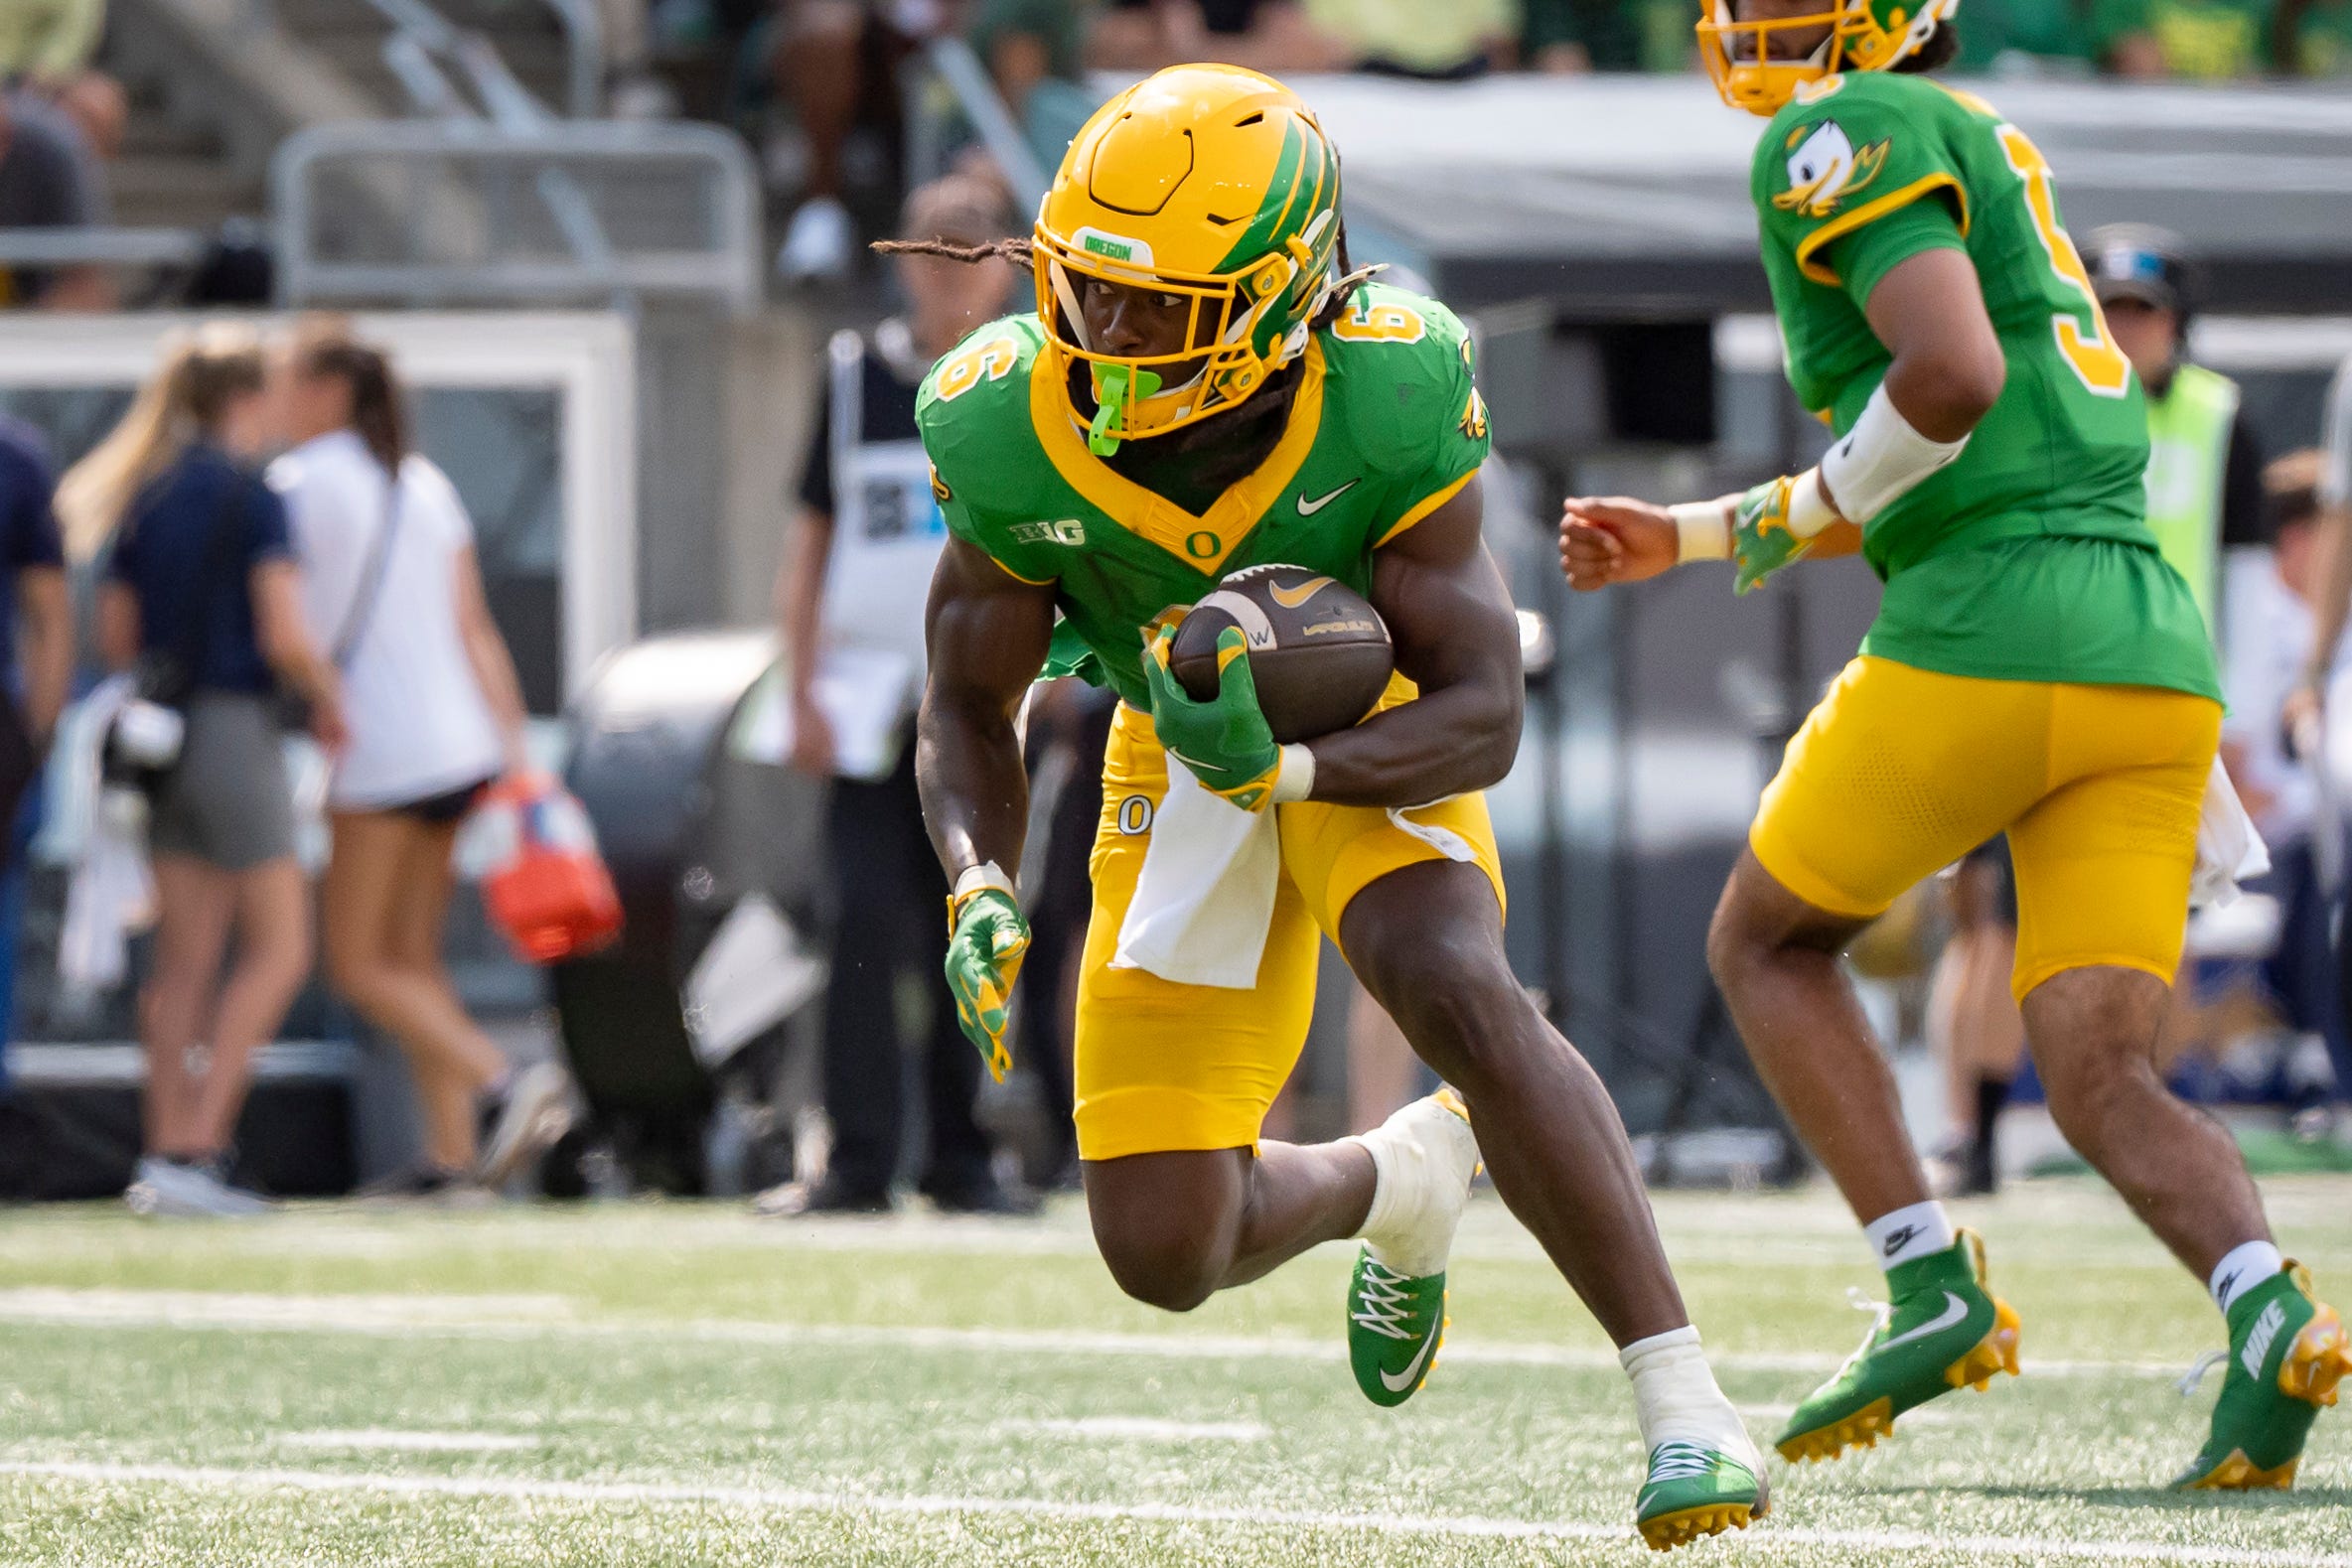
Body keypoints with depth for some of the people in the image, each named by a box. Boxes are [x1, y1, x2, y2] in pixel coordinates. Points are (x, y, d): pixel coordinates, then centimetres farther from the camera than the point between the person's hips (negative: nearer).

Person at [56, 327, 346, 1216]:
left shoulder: (140, 501, 10)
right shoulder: (250, 494, -10)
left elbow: (115, 638, 11)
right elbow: (285, 636, -15)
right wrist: (329, 700, 3)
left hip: (159, 735, 7)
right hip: (234, 726, -7)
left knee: (183, 961, 9)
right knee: (278, 950, 0)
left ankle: (169, 1151, 4)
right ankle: (193, 1150, -9)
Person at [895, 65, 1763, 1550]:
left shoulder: (1389, 399, -32)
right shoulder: (1012, 433, -25)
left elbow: (1485, 715, -29)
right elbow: (971, 709, -10)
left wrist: (1281, 768, -45)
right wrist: (982, 892, -30)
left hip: (1376, 740, -3)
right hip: (1182, 760, 3)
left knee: (1455, 988, -35)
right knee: (1164, 1253, -1)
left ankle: (1682, 1397, -33)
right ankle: (1399, 1181, 33)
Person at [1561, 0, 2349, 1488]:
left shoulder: (1850, 137, -2)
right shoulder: (1977, 146, 26)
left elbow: (1954, 379, -18)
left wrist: (1805, 512, -2)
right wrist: (1690, 538, 38)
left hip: (1987, 639, -7)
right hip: (2155, 652, 7)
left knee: (1769, 941, 16)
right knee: (2103, 1080, 3)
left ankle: (1933, 1283, 3)